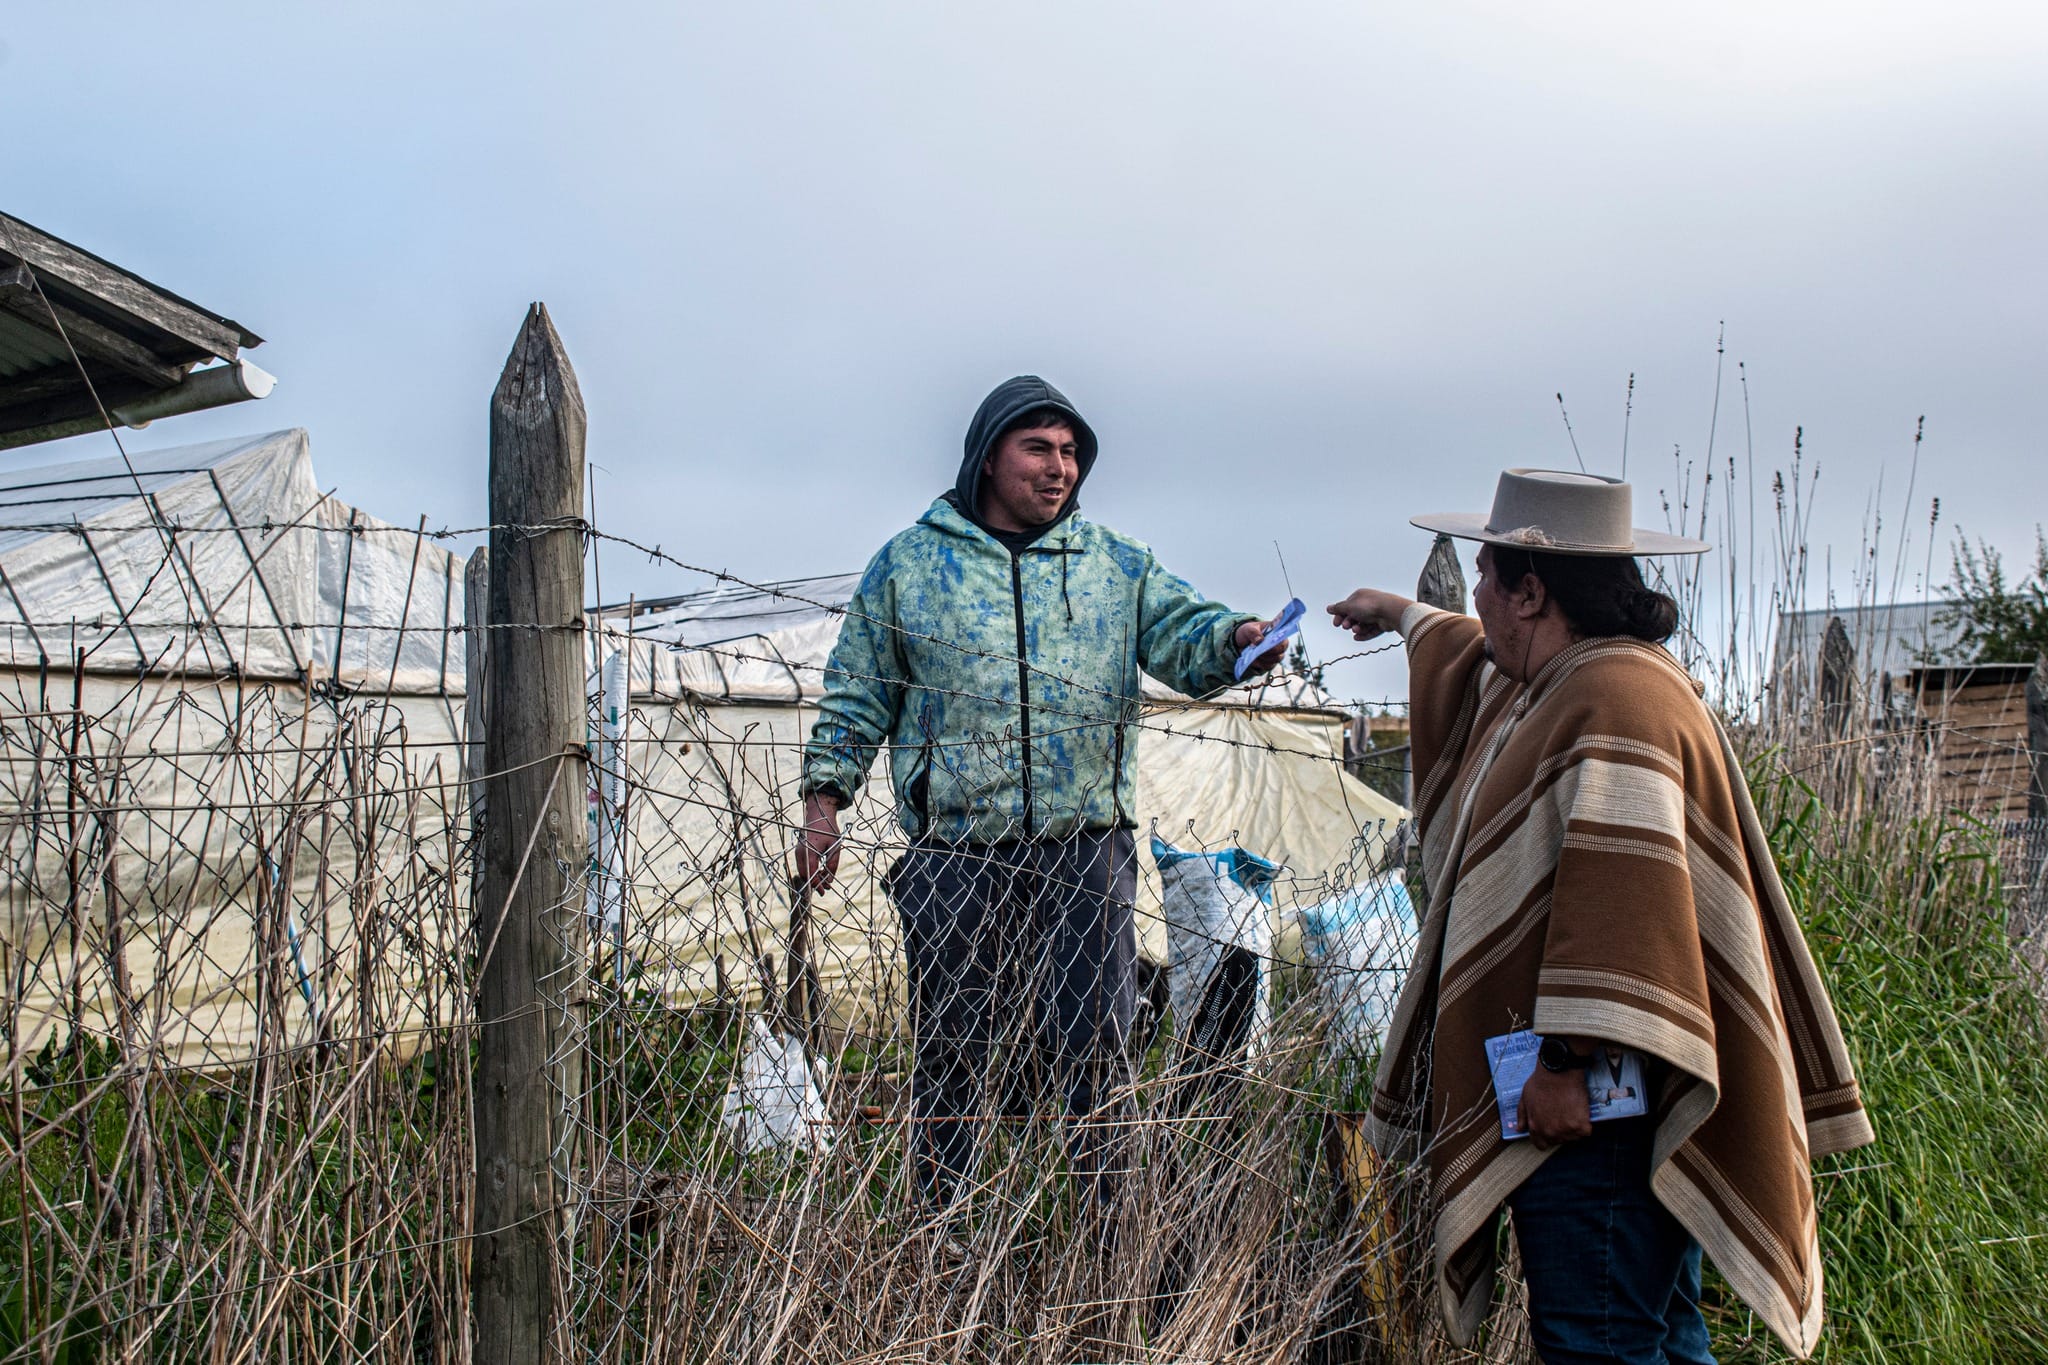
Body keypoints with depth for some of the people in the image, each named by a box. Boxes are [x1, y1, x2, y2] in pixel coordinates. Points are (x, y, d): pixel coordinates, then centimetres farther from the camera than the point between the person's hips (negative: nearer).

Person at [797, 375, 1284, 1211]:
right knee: (953, 1052, 6)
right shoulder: (909, 564, 9)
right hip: (956, 858, -1)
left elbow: (1182, 637, 2)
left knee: (1093, 1047, 1)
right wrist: (823, 802, 4)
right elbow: (856, 697, 11)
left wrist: (1234, 638, -21)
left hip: (1085, 850, 1)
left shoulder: (1115, 564, 13)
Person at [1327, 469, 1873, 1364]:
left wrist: (1569, 1059, -29)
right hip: (1584, 1096, 11)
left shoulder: (1619, 697, -17)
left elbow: (1625, 893, -27)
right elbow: (1487, 656, 43)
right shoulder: (1555, 683, 18)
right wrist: (1400, 616, 60)